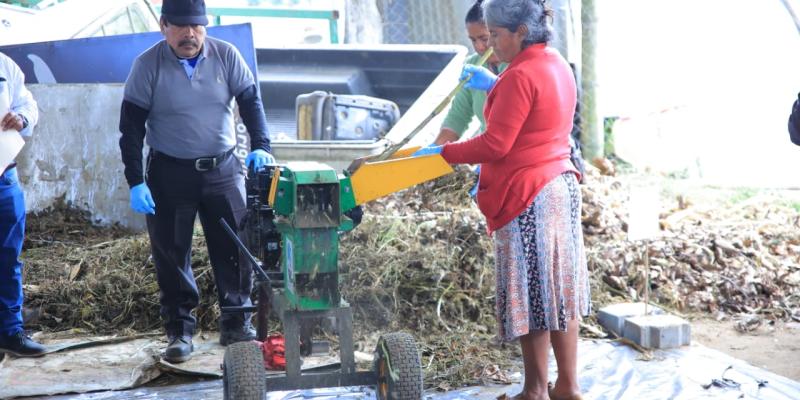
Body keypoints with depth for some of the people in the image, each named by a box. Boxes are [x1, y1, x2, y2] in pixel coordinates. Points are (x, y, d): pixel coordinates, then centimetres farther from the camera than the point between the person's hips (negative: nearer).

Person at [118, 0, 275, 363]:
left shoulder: (226, 55, -2)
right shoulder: (147, 65, -7)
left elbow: (250, 101, 2)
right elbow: (131, 127, -6)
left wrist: (260, 146, -15)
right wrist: (135, 182, -12)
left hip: (223, 169, 2)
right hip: (170, 173, -1)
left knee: (236, 248, 3)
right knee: (171, 255, 3)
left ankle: (237, 325, 17)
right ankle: (179, 331, 16)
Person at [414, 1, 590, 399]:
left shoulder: (520, 76, -18)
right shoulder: (558, 65, 11)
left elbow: (495, 145, -19)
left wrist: (442, 152, -10)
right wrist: (494, 87, 26)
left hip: (527, 198, -10)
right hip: (561, 185, 10)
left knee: (530, 295, 1)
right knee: (559, 290, 14)